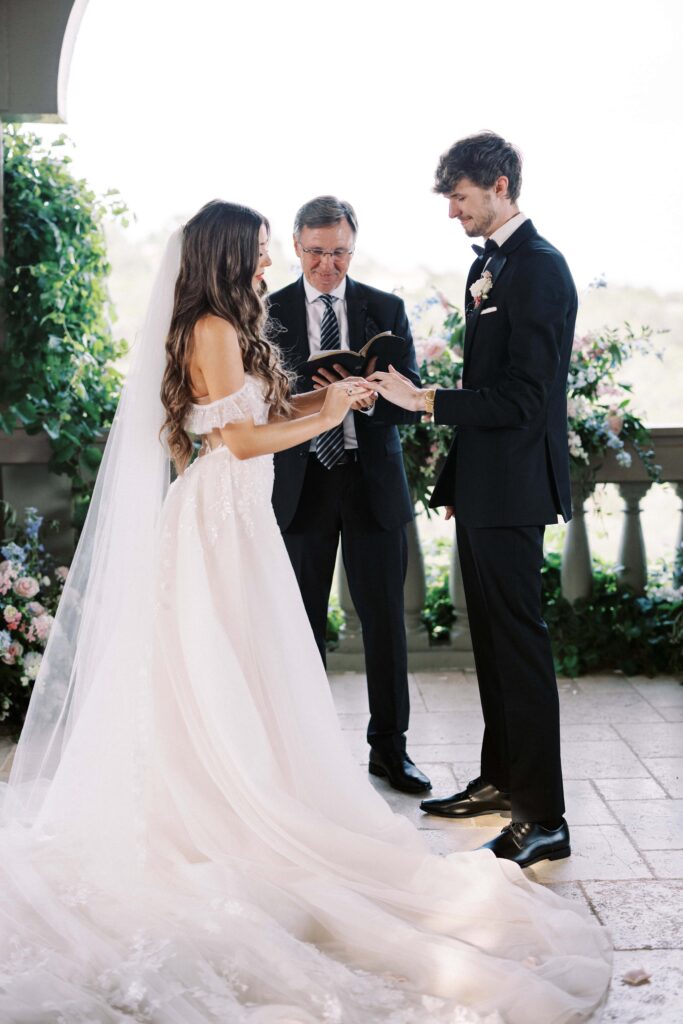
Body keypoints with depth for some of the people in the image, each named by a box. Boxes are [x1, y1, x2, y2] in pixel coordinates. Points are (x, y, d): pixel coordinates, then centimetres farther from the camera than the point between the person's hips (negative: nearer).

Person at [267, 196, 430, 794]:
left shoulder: (386, 309, 5)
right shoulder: (269, 312, 3)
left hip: (373, 481, 1)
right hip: (300, 483, 0)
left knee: (385, 617, 5)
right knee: (301, 622, 8)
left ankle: (389, 747, 19)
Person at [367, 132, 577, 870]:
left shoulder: (539, 268, -15)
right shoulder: (487, 265, 15)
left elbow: (524, 396, -22)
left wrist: (424, 401, -21)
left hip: (512, 489, -10)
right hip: (481, 488, 10)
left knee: (519, 643, -6)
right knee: (490, 639, 17)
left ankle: (543, 818, 2)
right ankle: (501, 780, 31)